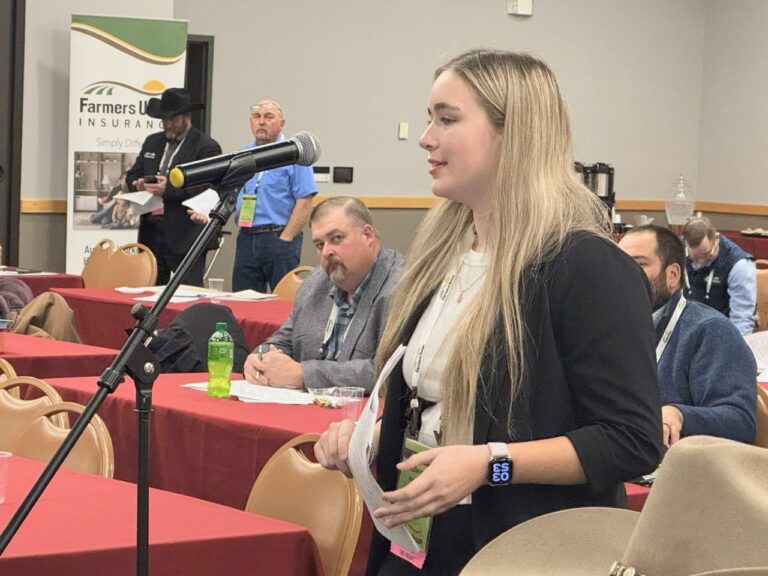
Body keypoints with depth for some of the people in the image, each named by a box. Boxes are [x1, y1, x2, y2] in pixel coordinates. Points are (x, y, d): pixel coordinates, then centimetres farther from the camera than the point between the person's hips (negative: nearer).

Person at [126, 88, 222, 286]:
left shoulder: (206, 147, -3)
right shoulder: (152, 142, 18)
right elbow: (132, 175, 22)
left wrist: (169, 189, -22)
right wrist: (138, 184, -3)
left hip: (184, 237, -6)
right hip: (151, 233, 6)